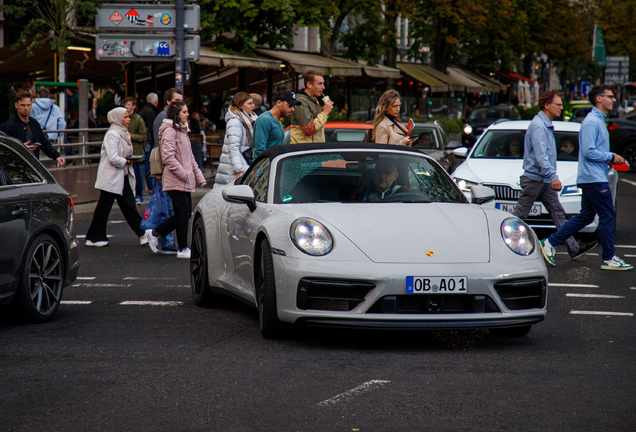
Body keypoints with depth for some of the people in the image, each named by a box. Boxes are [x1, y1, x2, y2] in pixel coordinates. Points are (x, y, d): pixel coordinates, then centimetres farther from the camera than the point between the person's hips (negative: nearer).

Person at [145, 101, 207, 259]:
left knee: (185, 213, 10)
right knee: (183, 213, -5)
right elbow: (168, 157, -20)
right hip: (175, 181, -9)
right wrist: (183, 174, -19)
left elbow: (190, 157, 22)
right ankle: (183, 249, 4)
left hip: (185, 182, 9)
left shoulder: (182, 131, 18)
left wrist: (199, 177, 17)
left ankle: (155, 233, 20)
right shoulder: (169, 132, -12)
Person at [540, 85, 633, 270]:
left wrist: (611, 158, 10)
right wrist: (611, 157, -15)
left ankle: (550, 243, 14)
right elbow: (588, 151, -21)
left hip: (590, 179, 10)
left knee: (585, 216, 12)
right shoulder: (591, 122, -14)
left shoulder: (599, 121, 19)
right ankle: (609, 259, 0)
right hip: (595, 179, -10)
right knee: (608, 216, -6)